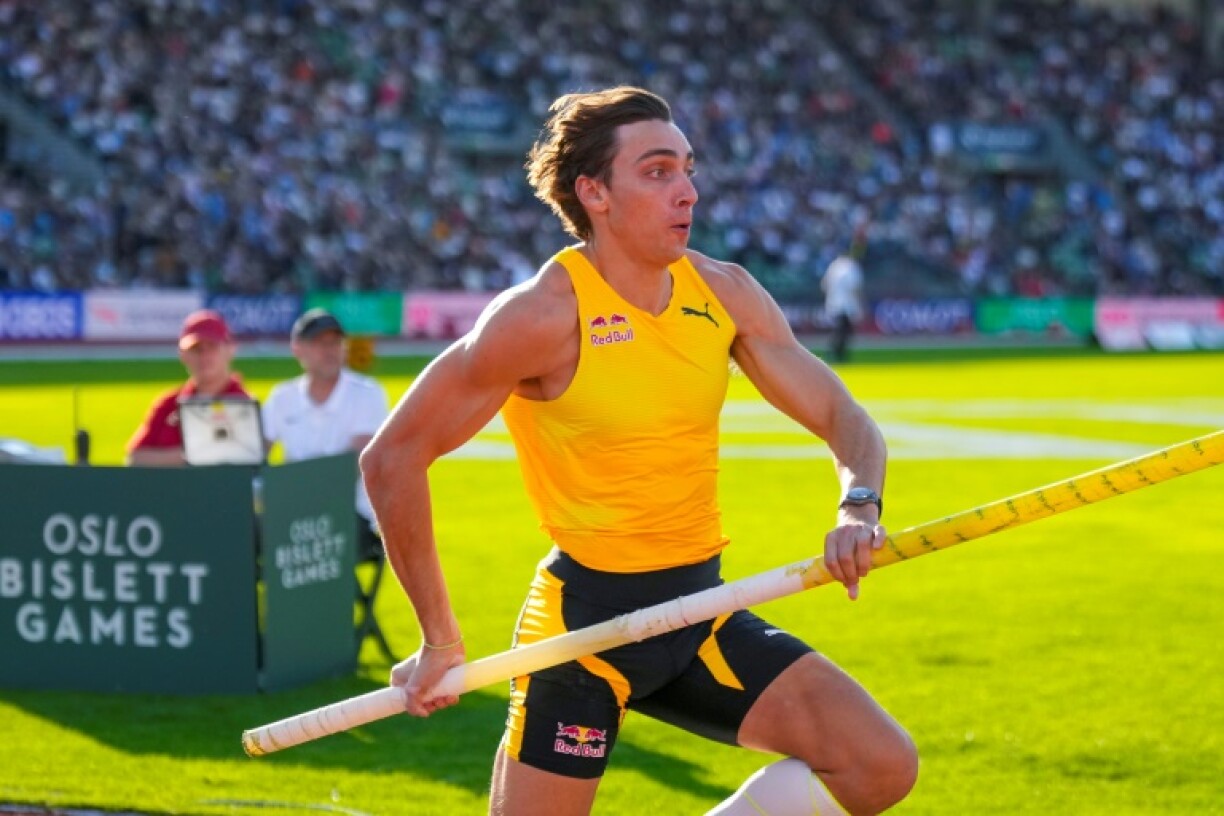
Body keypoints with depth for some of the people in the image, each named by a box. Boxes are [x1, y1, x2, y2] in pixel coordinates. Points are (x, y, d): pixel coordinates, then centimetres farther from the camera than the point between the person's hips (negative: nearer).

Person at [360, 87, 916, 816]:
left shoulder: (724, 293, 1)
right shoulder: (545, 316, -16)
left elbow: (842, 417, 4)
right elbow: (394, 457, -13)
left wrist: (859, 507, -20)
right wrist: (441, 642, -10)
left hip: (700, 607, 5)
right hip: (587, 616, -5)